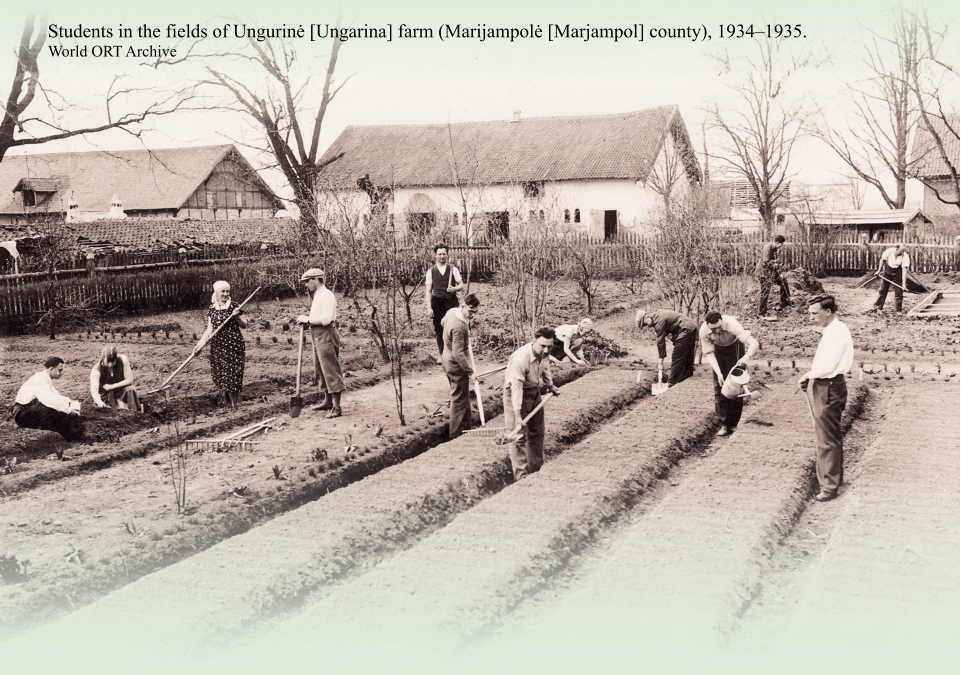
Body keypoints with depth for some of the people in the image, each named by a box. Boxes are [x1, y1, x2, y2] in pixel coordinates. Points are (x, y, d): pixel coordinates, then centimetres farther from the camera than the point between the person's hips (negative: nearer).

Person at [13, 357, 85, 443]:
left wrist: (73, 404, -6)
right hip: (22, 415, -10)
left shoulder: (46, 380, 12)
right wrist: (69, 409, -28)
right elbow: (50, 400, -33)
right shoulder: (39, 380, -20)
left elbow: (57, 397, 11)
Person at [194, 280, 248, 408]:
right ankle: (227, 398, 16)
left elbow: (244, 325, 3)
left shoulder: (234, 307, -1)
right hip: (218, 345, 3)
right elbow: (210, 329, 8)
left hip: (234, 345, -3)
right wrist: (201, 344, -1)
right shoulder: (212, 310, 7)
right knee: (220, 372, 3)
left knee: (234, 371, -4)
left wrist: (237, 316, -15)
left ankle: (235, 400, 5)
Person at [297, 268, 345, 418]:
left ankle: (337, 407, -10)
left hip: (326, 334, -11)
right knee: (320, 370, 17)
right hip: (317, 336, 11)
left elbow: (325, 319, -24)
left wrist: (307, 319, -15)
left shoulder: (327, 296, -14)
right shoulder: (317, 295, 18)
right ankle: (327, 401, 28)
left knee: (331, 370, -10)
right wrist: (306, 319, 7)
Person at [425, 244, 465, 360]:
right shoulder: (431, 271, 5)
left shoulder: (453, 269, 6)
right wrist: (429, 307, -5)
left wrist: (454, 288, -15)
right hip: (437, 301, 0)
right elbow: (428, 290, 3)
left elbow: (461, 285, 9)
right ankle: (442, 355, 11)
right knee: (438, 329, 2)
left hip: (451, 301, 0)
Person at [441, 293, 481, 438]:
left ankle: (465, 427, 37)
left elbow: (443, 322, 22)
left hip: (448, 360, 10)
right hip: (456, 365, -10)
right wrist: (470, 371, -26)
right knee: (460, 399, 1)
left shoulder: (452, 312, -3)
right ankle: (456, 433, 9)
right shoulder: (459, 326, -32)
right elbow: (458, 353, -32)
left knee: (464, 395, 23)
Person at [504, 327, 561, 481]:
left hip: (535, 392, 8)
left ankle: (536, 468, 33)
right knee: (519, 435, -9)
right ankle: (520, 475, -3)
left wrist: (551, 387, 28)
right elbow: (516, 388, -35)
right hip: (517, 393, -8)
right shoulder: (520, 359, -35)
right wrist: (517, 416, -36)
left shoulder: (543, 354, -11)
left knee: (537, 432, 17)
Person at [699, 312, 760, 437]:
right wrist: (718, 373, -32)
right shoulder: (704, 331, -31)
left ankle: (732, 424, -7)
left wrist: (746, 357, -63)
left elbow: (754, 343, -44)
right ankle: (724, 422, -2)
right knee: (719, 383, -6)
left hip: (735, 346, -2)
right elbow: (709, 353, -20)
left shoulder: (732, 325, -41)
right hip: (718, 347, 2)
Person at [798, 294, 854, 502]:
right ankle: (835, 475, 34)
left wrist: (808, 375, -10)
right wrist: (810, 378, 3)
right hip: (821, 387, 10)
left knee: (827, 439, -4)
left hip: (829, 389, -10)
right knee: (833, 436, 21)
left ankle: (829, 486, 2)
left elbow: (828, 366, -24)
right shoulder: (829, 331, 12)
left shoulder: (838, 331, -18)